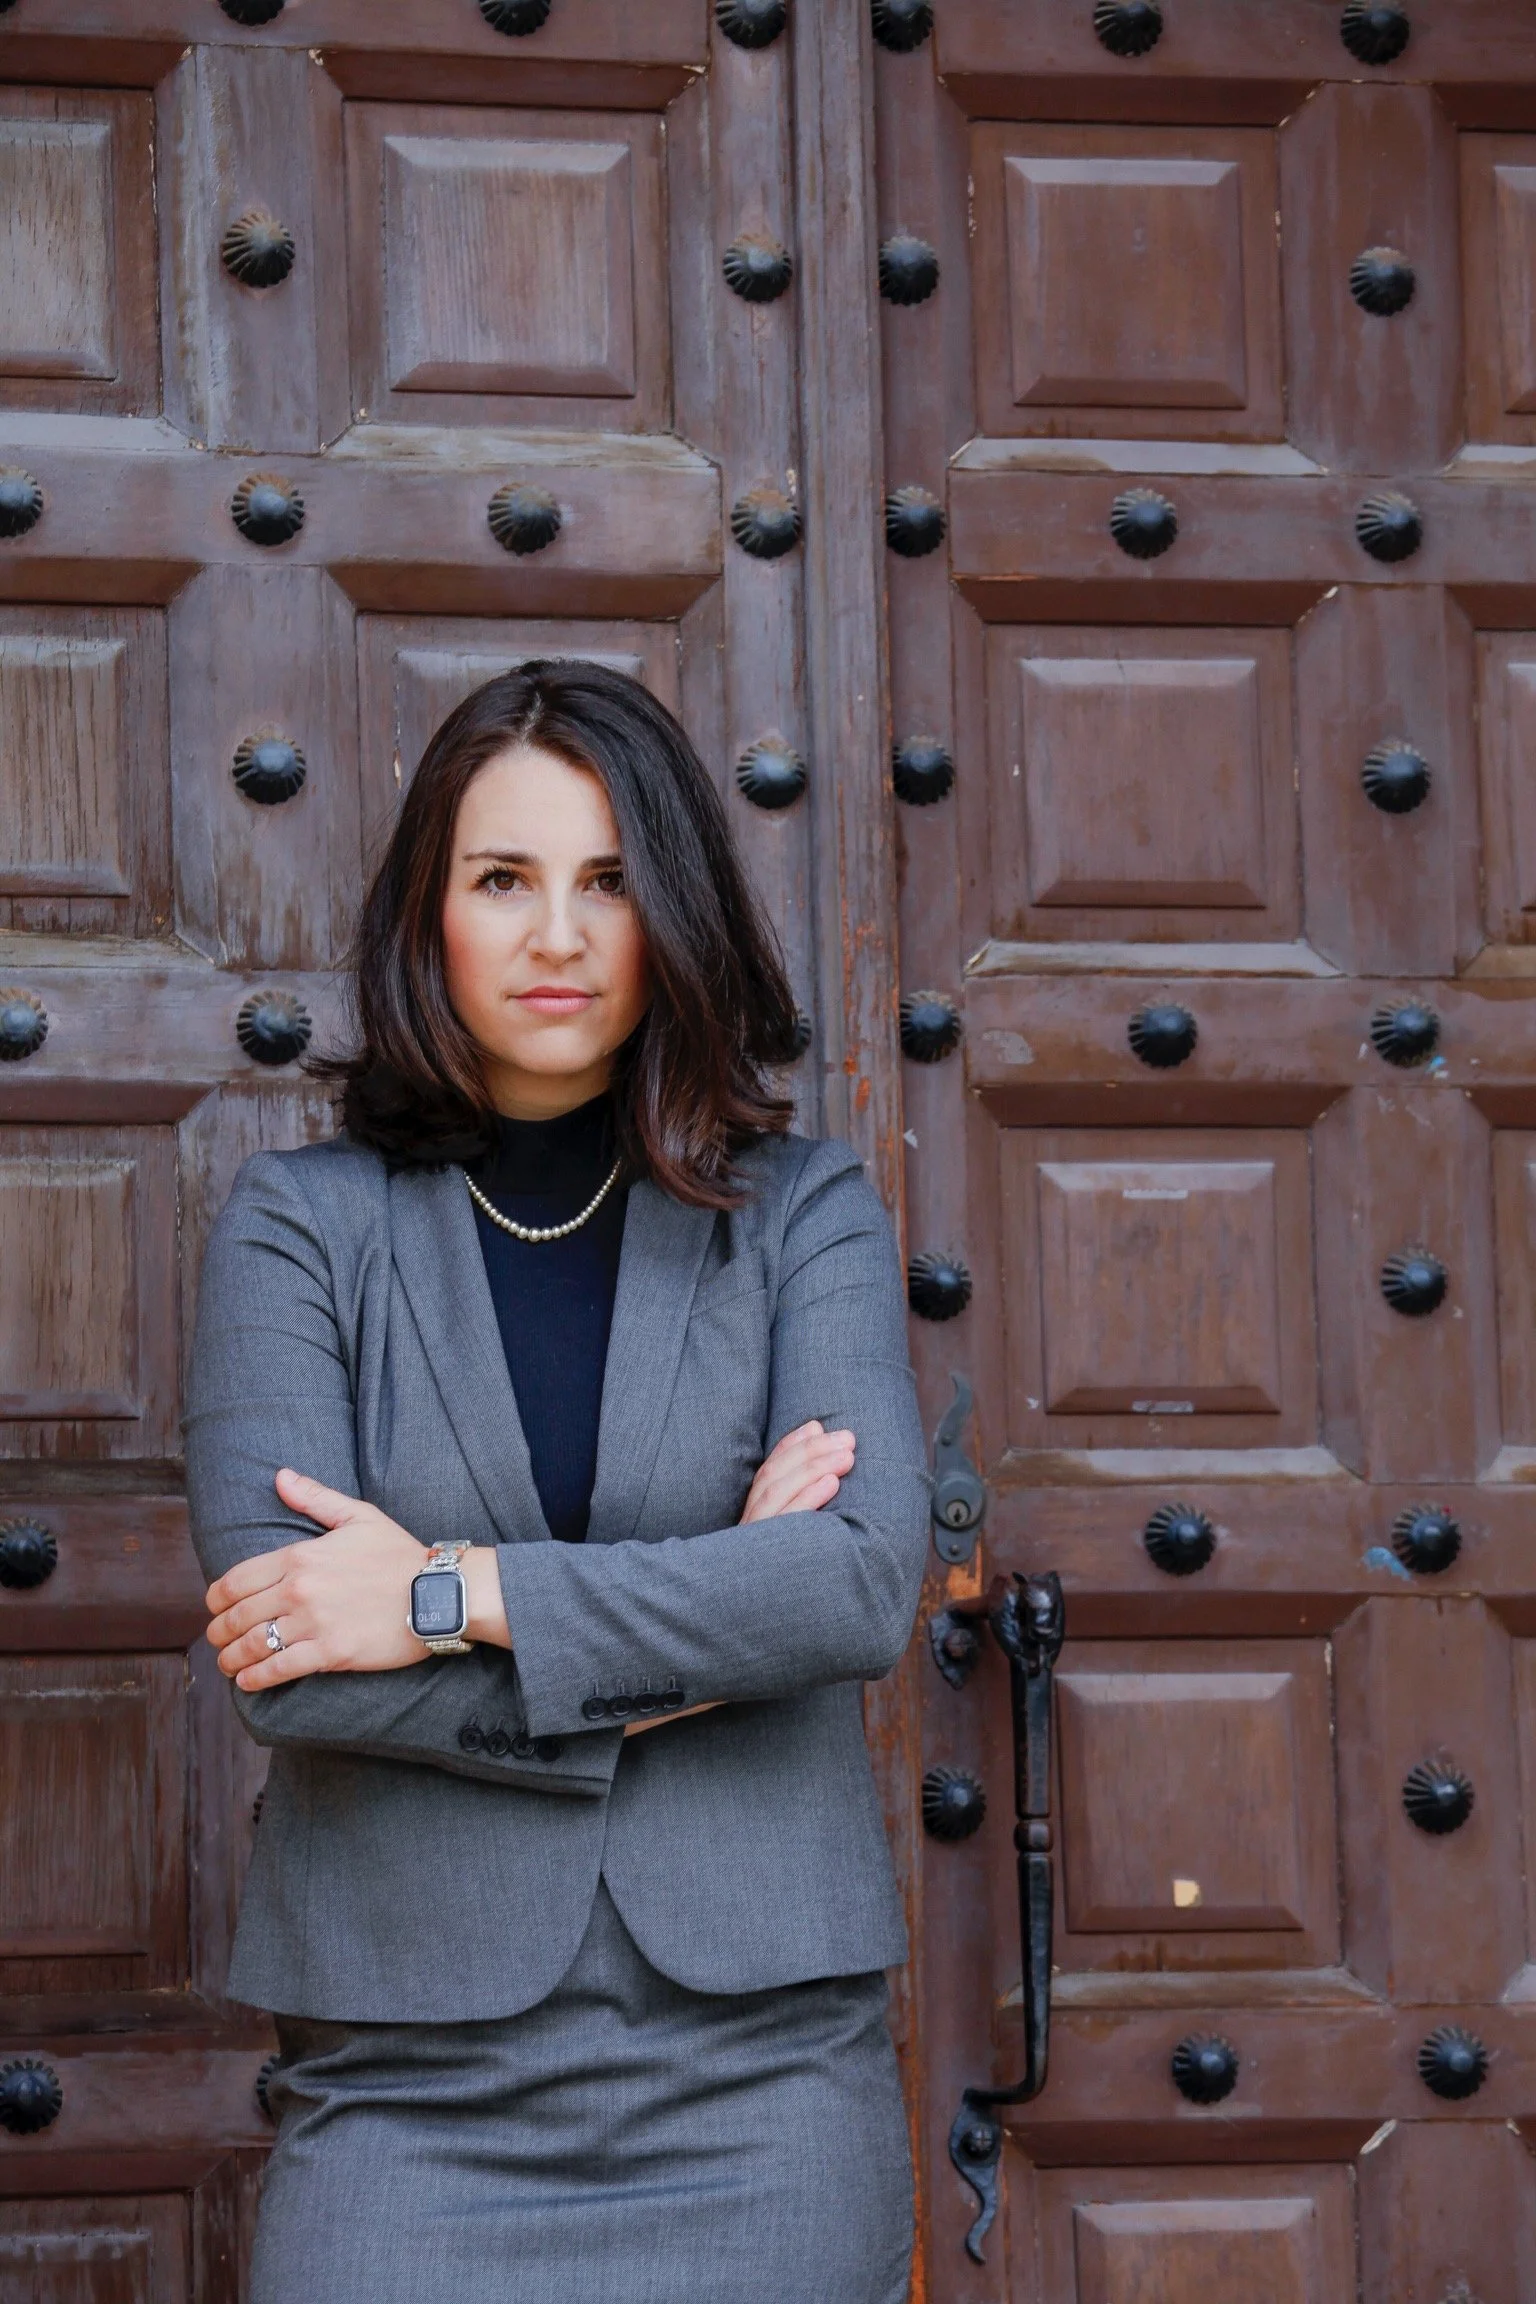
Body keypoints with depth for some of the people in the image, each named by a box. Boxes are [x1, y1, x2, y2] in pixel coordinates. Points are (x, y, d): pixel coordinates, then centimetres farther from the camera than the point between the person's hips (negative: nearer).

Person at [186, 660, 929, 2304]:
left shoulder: (805, 1211, 6)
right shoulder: (299, 1224, 3)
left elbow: (870, 1581, -10)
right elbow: (277, 1655, -9)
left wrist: (453, 1595, -13)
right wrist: (694, 1632, -9)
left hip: (758, 2056, 1)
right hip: (412, 2078, -1)